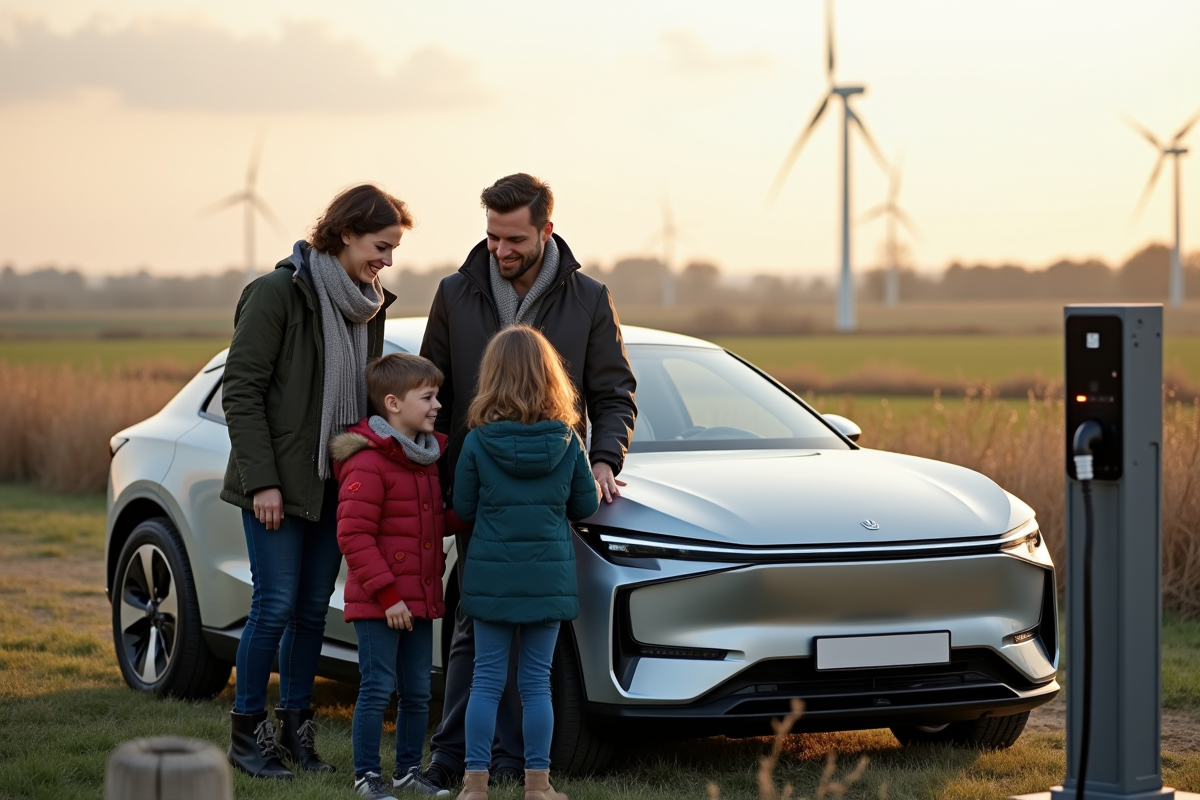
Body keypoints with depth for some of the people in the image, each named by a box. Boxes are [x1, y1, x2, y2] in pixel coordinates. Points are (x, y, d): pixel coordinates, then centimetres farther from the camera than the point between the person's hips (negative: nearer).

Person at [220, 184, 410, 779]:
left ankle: (296, 728, 18)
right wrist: (262, 480, -17)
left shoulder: (367, 306, 10)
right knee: (276, 606, -5)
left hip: (335, 484, 6)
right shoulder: (279, 292, -12)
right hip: (279, 483, -6)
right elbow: (241, 391, -13)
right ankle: (246, 731, 7)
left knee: (313, 609, 9)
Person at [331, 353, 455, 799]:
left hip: (420, 600, 8)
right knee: (378, 689, -4)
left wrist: (433, 582, 11)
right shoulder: (367, 463, -16)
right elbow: (353, 536, -19)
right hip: (377, 604, -8)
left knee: (417, 692, 12)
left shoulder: (426, 457, 12)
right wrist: (387, 594, -20)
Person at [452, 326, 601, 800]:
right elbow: (585, 505, 5)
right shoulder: (567, 441, -4)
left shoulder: (478, 442, -8)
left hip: (491, 578, -1)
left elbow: (463, 508, 0)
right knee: (536, 682, 8)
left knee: (486, 681, 6)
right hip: (549, 578, 1)